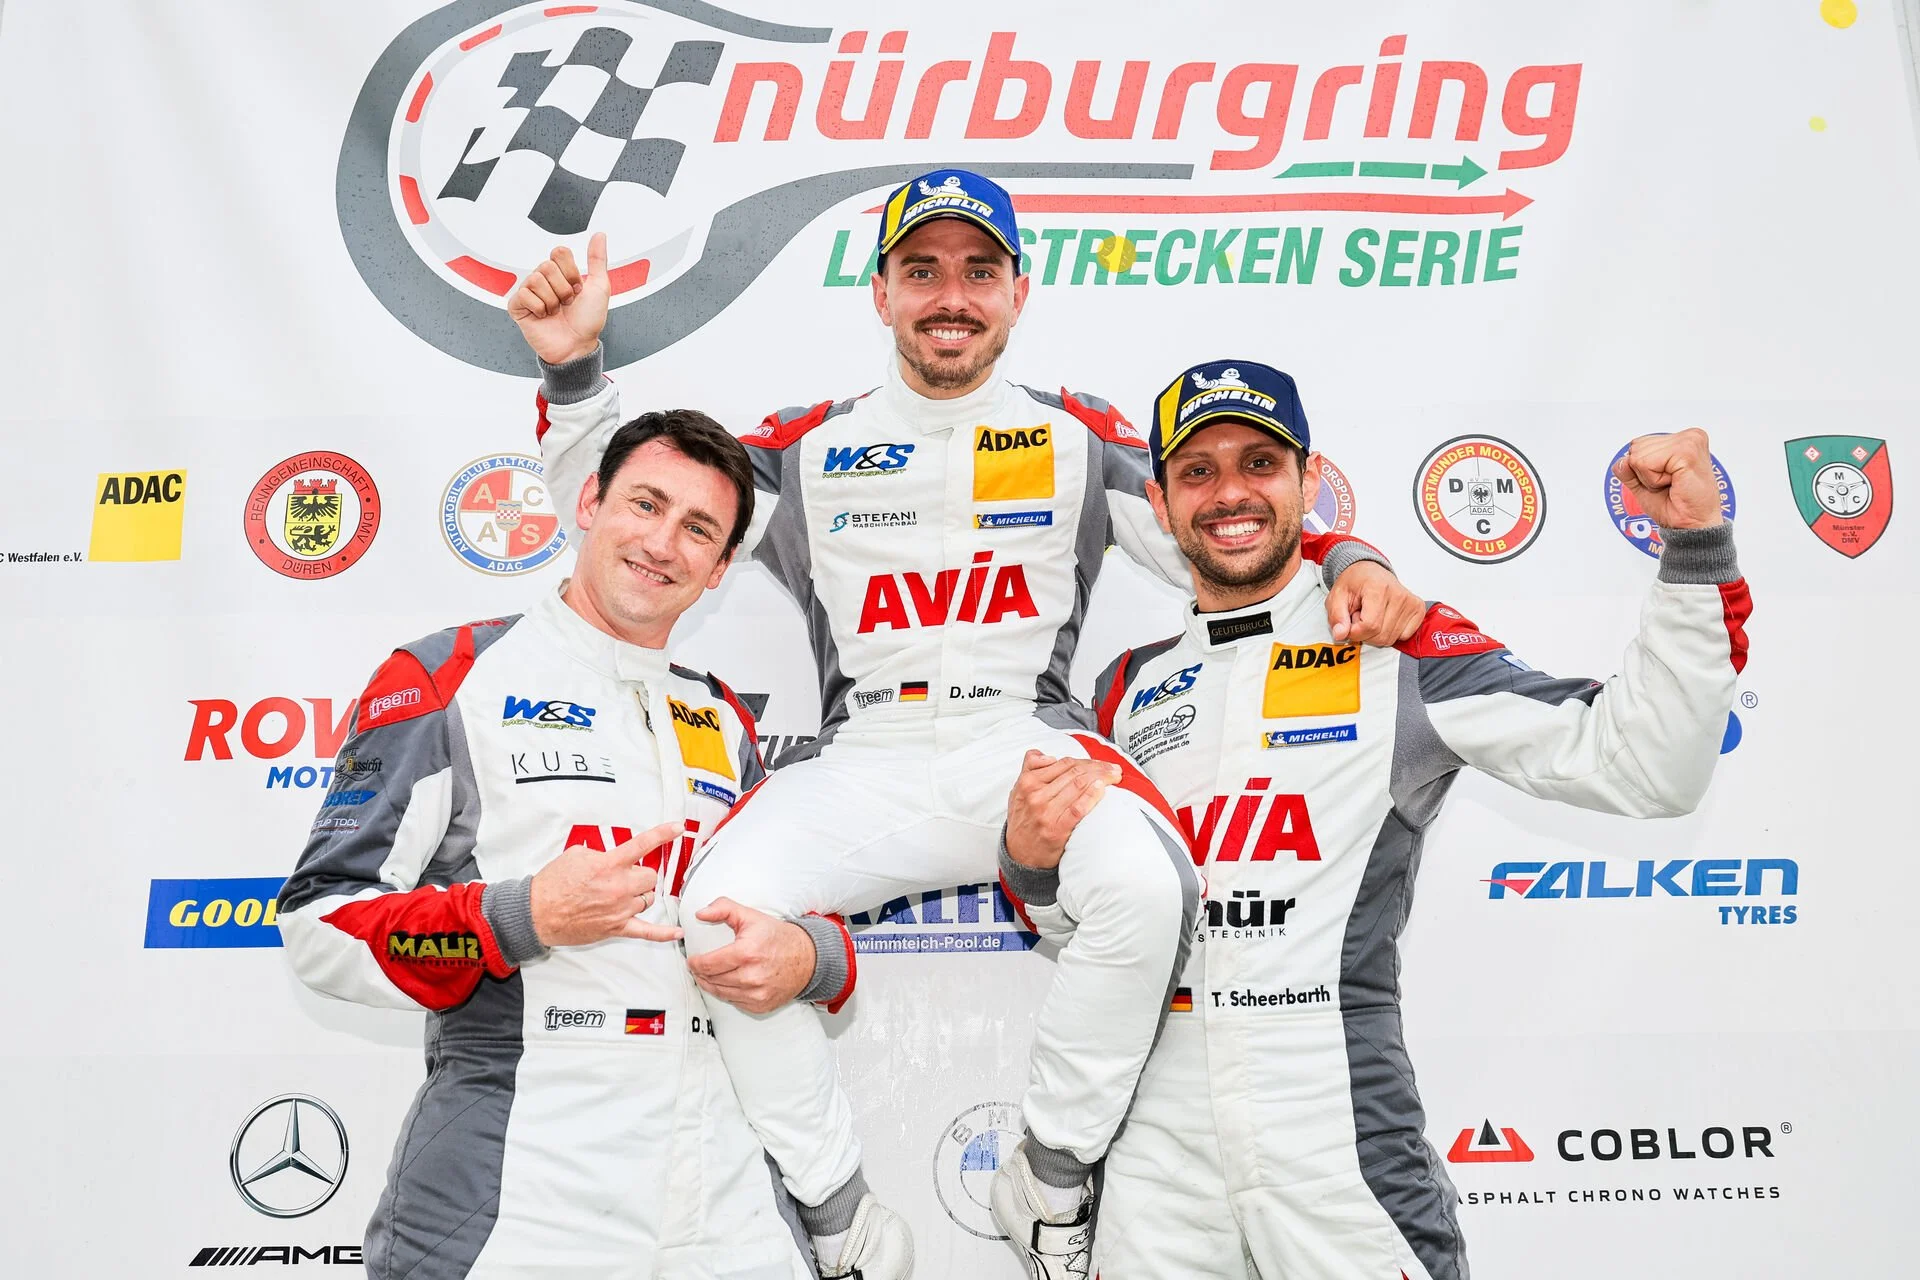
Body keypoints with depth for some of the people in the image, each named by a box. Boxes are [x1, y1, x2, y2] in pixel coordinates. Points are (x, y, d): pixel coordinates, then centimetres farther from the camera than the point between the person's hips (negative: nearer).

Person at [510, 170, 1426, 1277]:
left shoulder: (1079, 437, 11)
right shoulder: (810, 447, 11)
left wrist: (1343, 561, -10)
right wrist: (573, 365, -2)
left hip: (1032, 751, 0)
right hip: (861, 764, 1)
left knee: (1147, 886, -31)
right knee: (721, 915, -26)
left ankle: (1060, 1185, -3)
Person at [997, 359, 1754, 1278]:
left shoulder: (1404, 651, -2)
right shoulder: (1130, 689, 10)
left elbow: (1641, 769, -9)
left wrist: (1695, 547, -15)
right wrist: (1029, 851, -3)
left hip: (1338, 1131, -3)